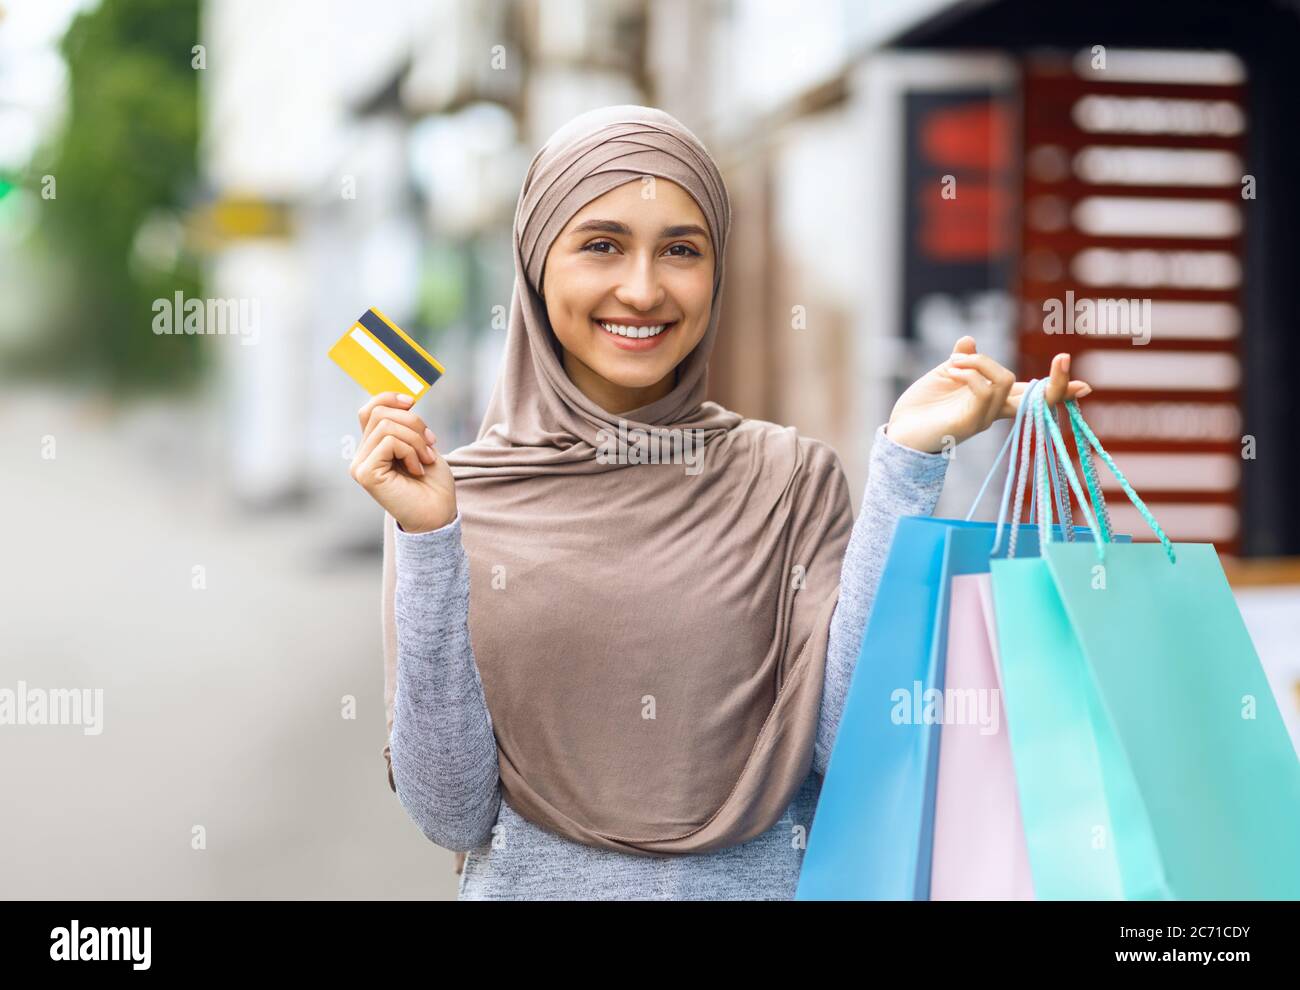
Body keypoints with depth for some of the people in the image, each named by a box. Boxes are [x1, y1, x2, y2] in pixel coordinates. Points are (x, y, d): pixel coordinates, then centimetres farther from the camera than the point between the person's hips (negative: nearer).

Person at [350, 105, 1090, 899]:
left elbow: (855, 747, -11)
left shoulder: (792, 477, 0)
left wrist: (907, 460, -11)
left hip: (766, 880, 0)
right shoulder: (460, 496, -2)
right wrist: (427, 539, -15)